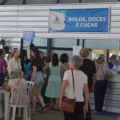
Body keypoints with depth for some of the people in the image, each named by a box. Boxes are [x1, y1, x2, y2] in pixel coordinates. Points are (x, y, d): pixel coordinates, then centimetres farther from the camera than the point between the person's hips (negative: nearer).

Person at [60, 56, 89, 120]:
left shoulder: (68, 73, -5)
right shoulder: (84, 75, 7)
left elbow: (63, 87, -13)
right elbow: (86, 91, 6)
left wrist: (60, 100, -6)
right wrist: (86, 104, 12)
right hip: (80, 101, 3)